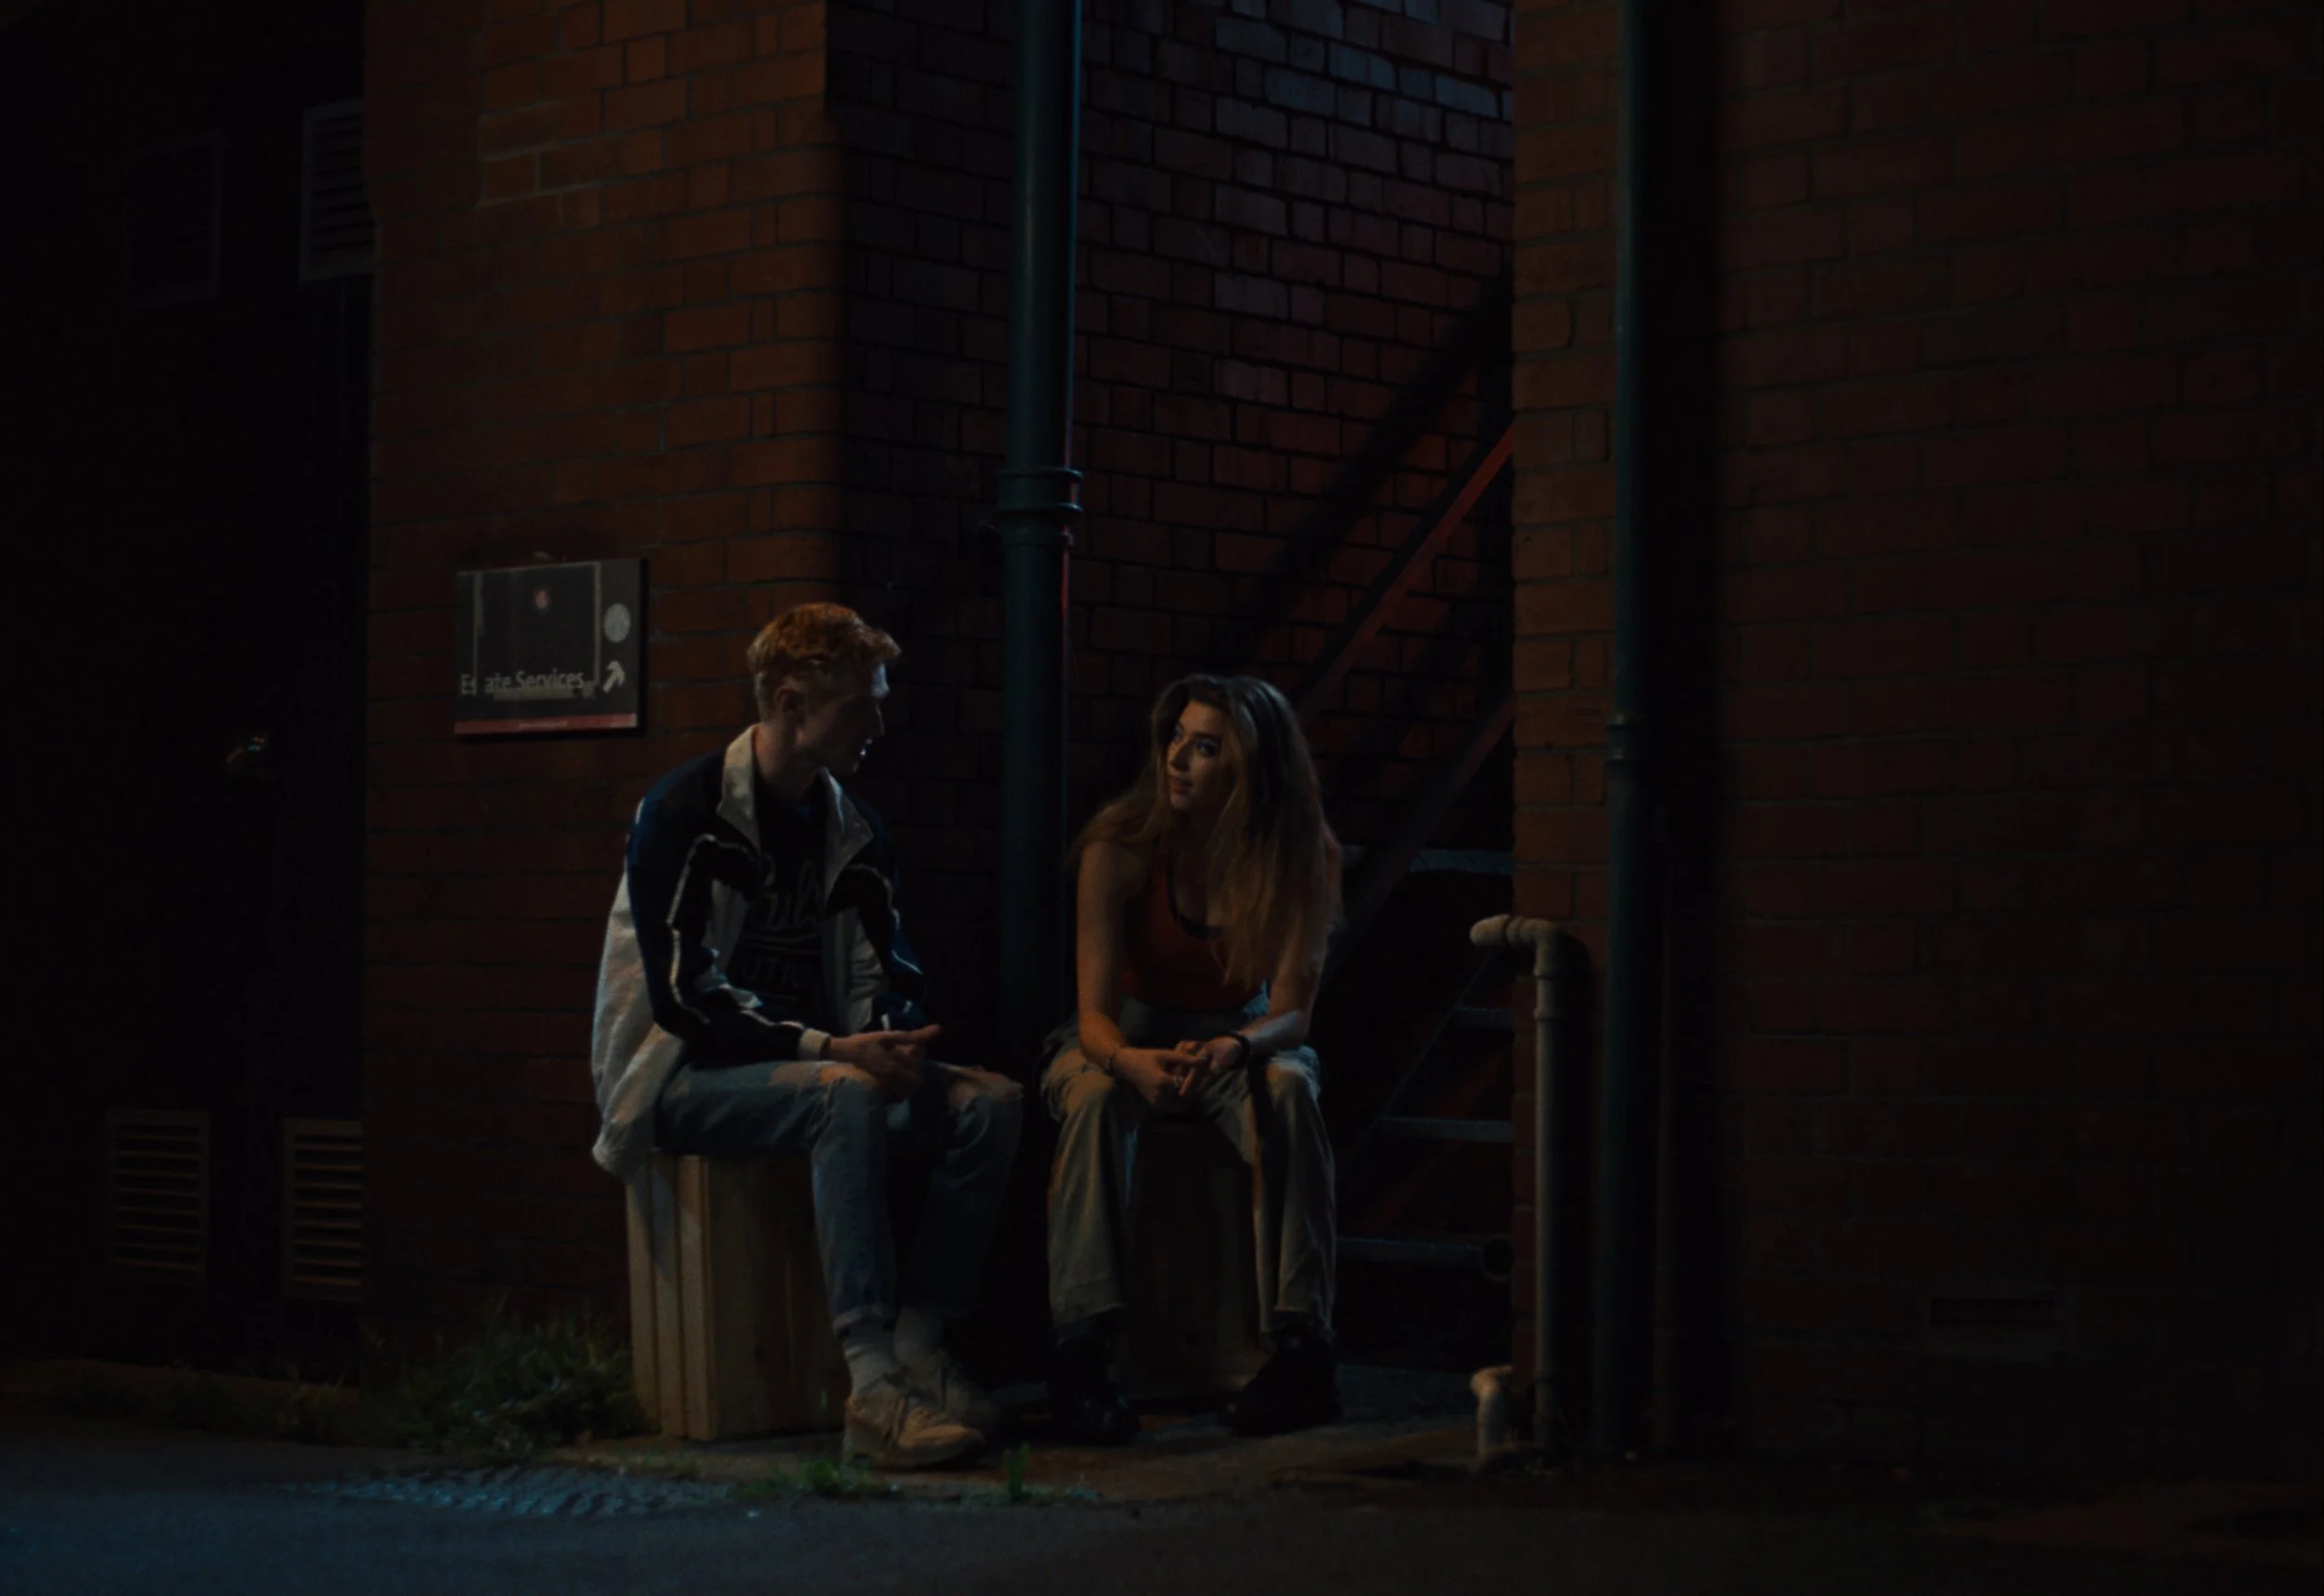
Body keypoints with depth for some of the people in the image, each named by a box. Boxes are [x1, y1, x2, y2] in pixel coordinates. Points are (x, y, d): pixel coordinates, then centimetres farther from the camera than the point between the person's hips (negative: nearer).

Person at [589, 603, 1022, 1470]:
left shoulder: (853, 830, 11)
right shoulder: (686, 814, -11)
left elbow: (886, 973, 11)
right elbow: (685, 993, -19)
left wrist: (892, 1040, -14)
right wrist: (829, 1048, -27)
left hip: (813, 1067, 7)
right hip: (684, 1077, -7)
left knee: (989, 1102, -13)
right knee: (849, 1098, -36)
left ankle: (917, 1345, -18)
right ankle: (872, 1386, -41)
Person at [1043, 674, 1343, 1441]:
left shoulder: (1304, 857, -15)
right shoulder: (1118, 849, -19)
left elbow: (1291, 1011, -16)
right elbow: (1096, 1012, -21)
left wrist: (1231, 1049, -40)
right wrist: (1131, 1061, -45)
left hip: (1238, 1038, 1)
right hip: (1124, 1038, -1)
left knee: (1286, 1087, -34)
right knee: (1095, 1095, -36)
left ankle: (1303, 1344, -36)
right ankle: (1081, 1343, -42)